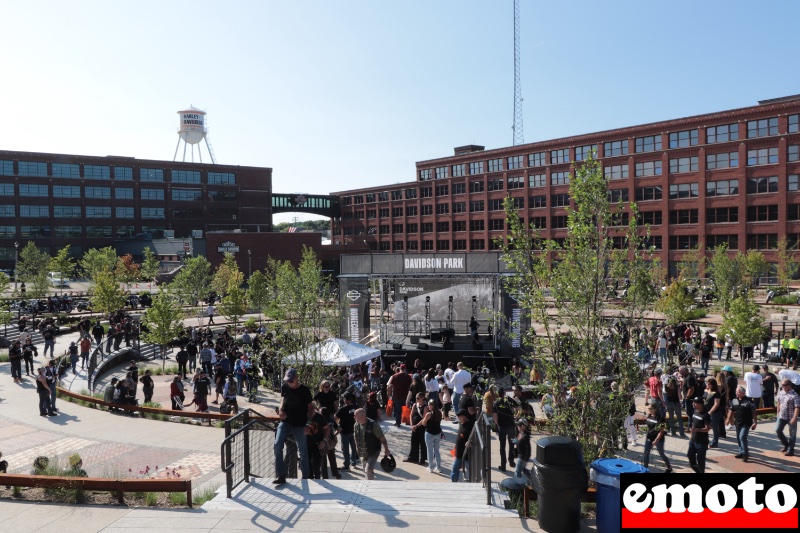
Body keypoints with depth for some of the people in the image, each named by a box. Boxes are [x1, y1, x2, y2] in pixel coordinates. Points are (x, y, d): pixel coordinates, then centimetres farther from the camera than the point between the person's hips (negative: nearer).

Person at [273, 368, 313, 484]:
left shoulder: (304, 390, -13)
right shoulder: (284, 387, -3)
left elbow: (311, 407, -5)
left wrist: (309, 424, -8)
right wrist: (281, 409, -6)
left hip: (299, 425, -3)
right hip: (285, 422, 3)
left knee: (303, 451, 8)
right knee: (277, 446, -14)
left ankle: (306, 476, 25)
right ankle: (281, 475, -5)